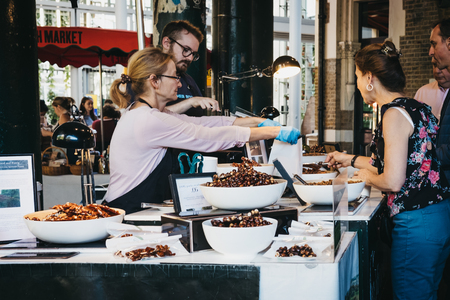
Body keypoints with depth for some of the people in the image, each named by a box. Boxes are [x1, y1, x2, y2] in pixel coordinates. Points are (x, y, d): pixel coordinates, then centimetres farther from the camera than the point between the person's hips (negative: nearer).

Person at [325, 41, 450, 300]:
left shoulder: (394, 114, -16)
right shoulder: (413, 107, 12)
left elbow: (392, 181, -22)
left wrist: (367, 176, 0)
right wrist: (351, 160, 30)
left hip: (417, 223, -10)